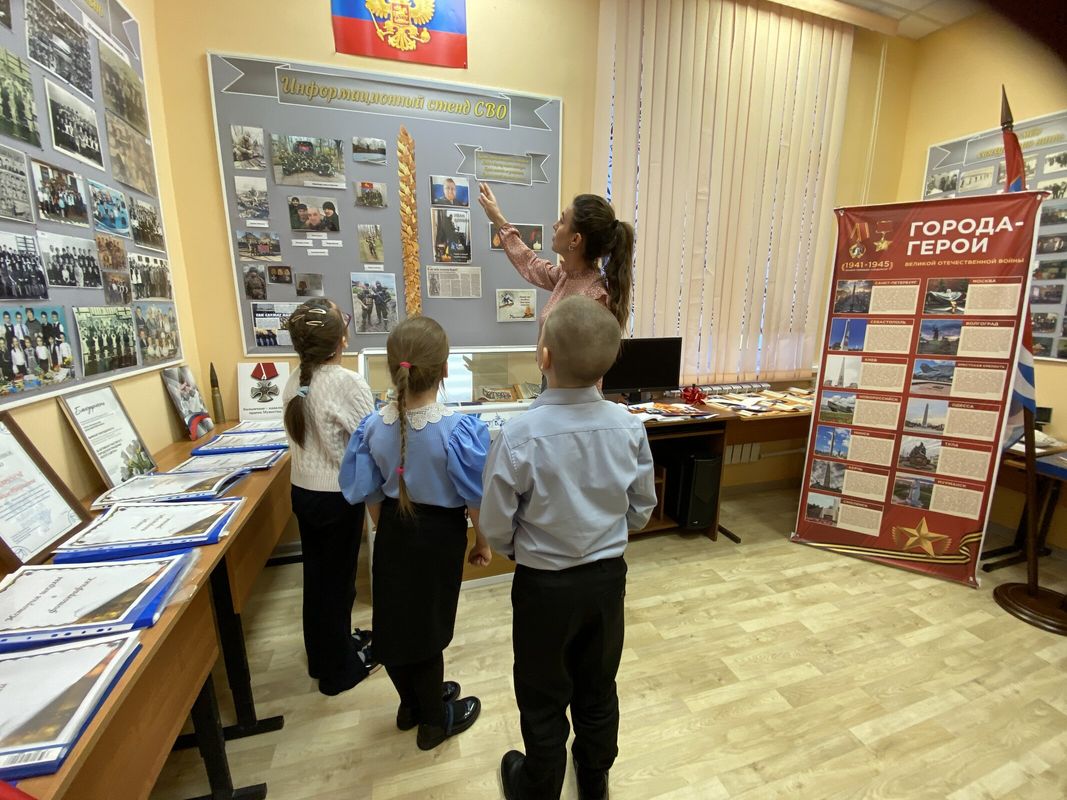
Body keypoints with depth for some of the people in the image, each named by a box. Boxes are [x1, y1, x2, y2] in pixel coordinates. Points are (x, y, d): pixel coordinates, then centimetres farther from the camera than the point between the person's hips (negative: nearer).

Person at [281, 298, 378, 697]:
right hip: (338, 495, -7)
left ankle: (324, 650, 44)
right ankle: (339, 669, 30)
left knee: (316, 574, 22)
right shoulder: (348, 383, -22)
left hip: (303, 491, 7)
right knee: (337, 578, 10)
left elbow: (301, 436, 6)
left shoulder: (294, 382, 0)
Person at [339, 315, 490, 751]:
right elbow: (475, 497, -16)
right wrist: (482, 542, 0)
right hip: (440, 534, -4)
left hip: (393, 532, 4)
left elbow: (370, 494, 0)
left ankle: (412, 702, 48)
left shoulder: (373, 425, -12)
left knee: (394, 621, 23)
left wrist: (386, 530, 16)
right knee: (428, 626, 16)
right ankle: (435, 720, 39)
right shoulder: (459, 428, -25)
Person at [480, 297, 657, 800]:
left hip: (544, 585, -3)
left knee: (543, 700, 22)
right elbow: (642, 511, -2)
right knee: (598, 689, 27)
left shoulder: (520, 434, -27)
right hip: (608, 577, 4)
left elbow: (495, 527, -16)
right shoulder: (628, 426, -15)